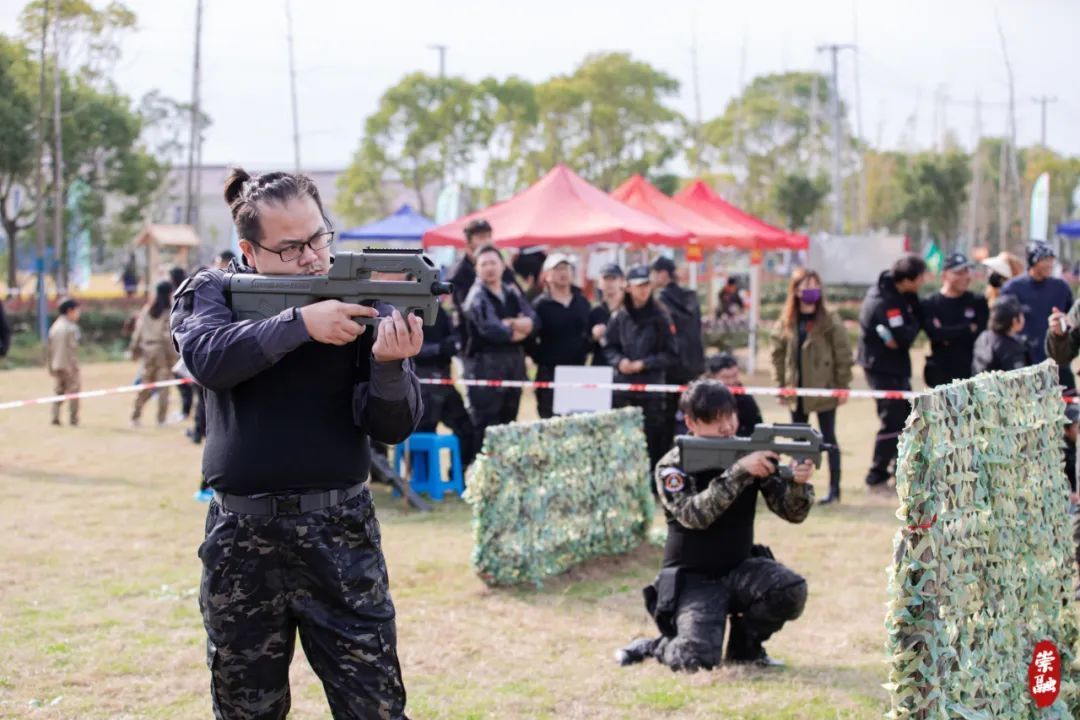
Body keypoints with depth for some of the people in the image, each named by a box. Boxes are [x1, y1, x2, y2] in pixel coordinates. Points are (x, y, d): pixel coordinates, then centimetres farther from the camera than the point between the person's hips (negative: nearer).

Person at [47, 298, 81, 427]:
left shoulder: (54, 326, 11)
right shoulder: (71, 327, -13)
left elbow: (49, 349, 13)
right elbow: (72, 349, -18)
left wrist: (51, 366, 19)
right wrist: (74, 367, -18)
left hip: (56, 365, 7)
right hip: (69, 364, -7)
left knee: (59, 390, 15)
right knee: (73, 390, 1)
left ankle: (55, 417, 6)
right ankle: (73, 419, 0)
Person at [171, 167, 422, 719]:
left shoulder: (361, 299, -1)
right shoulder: (211, 292, 2)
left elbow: (392, 427, -6)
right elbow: (208, 357, -20)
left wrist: (389, 363, -26)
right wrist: (300, 323, -30)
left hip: (340, 533, -1)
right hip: (240, 539, 1)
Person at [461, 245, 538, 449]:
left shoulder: (513, 293, 13)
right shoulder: (477, 297, -7)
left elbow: (533, 322, 2)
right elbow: (491, 329, -21)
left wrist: (508, 324, -15)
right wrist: (519, 328, -5)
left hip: (514, 363, 7)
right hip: (486, 365, -7)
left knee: (508, 422, 12)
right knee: (485, 426, -8)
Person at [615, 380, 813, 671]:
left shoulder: (752, 453, 0)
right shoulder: (673, 467, -10)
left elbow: (792, 512, -4)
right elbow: (695, 515, -28)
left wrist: (798, 483, -26)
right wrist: (738, 471, -35)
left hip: (739, 568, 4)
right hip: (692, 580, -4)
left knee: (792, 590, -26)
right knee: (699, 659, -25)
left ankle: (744, 645, 3)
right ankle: (653, 646, 10)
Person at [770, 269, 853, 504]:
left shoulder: (830, 321, -7)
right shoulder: (786, 322, 3)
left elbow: (843, 356, -6)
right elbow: (778, 354, 7)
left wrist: (843, 386, -8)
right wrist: (781, 384, 3)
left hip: (824, 390, -4)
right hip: (797, 391, 4)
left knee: (828, 439, 3)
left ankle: (834, 488, 10)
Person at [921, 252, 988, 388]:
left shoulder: (978, 303, 9)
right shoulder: (929, 304, 2)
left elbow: (981, 332, -4)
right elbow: (935, 333, -13)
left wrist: (948, 334, -9)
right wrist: (968, 329, -7)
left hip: (972, 373, 2)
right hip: (942, 376, -2)